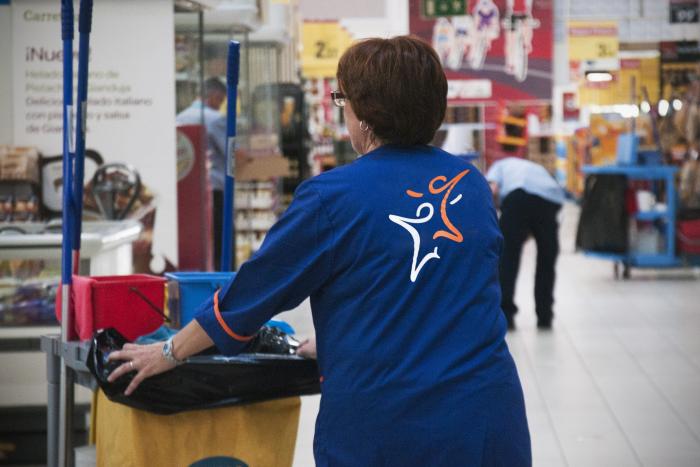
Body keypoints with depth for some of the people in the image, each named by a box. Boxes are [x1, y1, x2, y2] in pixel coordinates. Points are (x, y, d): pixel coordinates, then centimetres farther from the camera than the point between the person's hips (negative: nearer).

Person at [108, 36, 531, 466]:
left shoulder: (333, 196, -9)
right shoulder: (473, 185, 6)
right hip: (485, 413, 4)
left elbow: (256, 290, -1)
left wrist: (169, 352, 15)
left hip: (381, 426, -4)